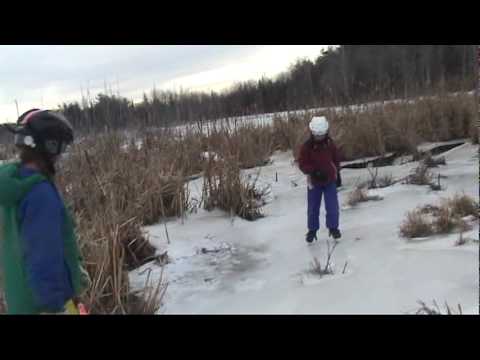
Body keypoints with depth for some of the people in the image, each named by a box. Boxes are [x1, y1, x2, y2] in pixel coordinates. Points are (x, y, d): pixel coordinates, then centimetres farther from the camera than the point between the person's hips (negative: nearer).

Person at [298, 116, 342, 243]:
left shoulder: (330, 144, -4)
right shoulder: (307, 146, -13)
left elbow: (336, 159, 10)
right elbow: (302, 164, -14)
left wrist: (338, 174, 14)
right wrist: (314, 171, -28)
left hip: (330, 180, 1)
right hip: (314, 182, -1)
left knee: (332, 207, -2)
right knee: (313, 208, 6)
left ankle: (333, 228, 19)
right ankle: (312, 230, 24)